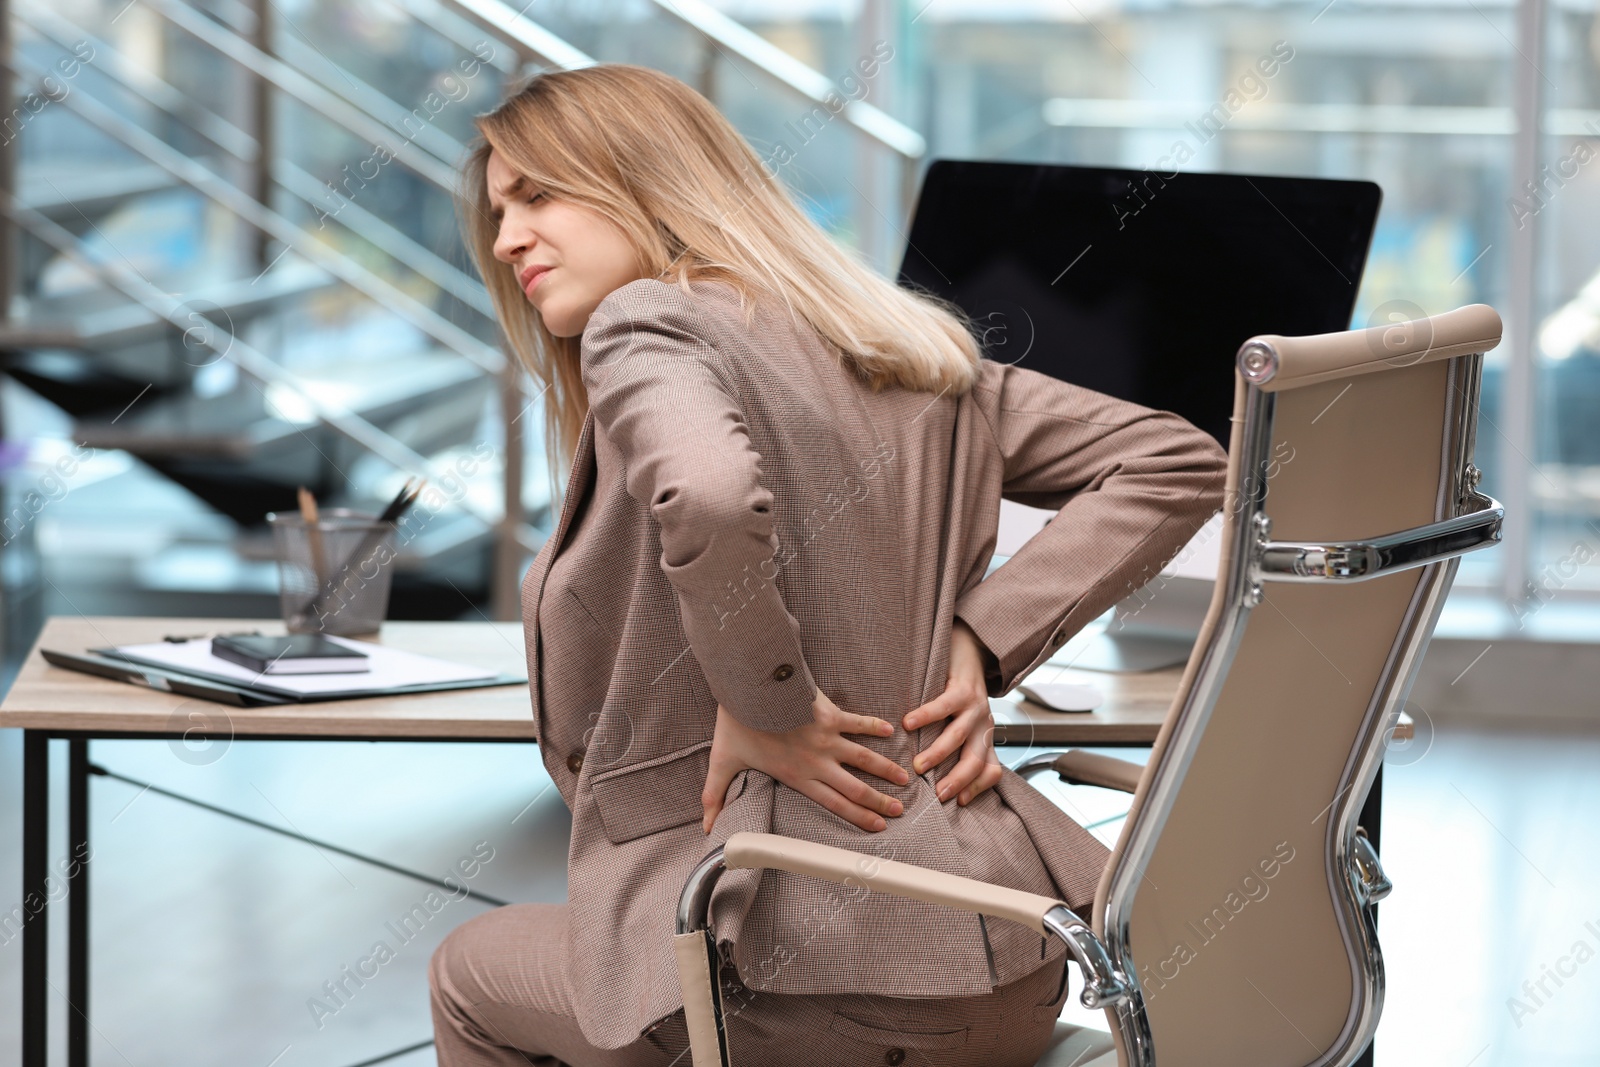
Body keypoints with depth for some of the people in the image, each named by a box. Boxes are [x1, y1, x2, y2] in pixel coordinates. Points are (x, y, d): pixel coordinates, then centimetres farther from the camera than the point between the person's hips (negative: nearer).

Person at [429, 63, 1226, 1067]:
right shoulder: (909, 344, 15)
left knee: (474, 977, 22)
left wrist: (767, 705, -15)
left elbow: (710, 496, -30)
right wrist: (976, 639, 5)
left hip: (829, 976, -8)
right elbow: (1175, 460, 13)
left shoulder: (644, 322, -7)